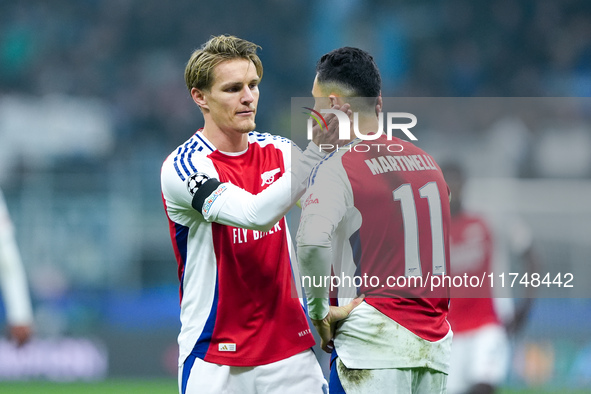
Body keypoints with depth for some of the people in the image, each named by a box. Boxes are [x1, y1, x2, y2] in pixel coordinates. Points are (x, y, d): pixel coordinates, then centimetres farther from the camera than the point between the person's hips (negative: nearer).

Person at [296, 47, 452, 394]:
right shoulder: (427, 162, 15)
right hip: (435, 342, 7)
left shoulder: (336, 169, -9)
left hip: (374, 342, -7)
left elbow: (312, 243, -26)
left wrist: (321, 312, -14)